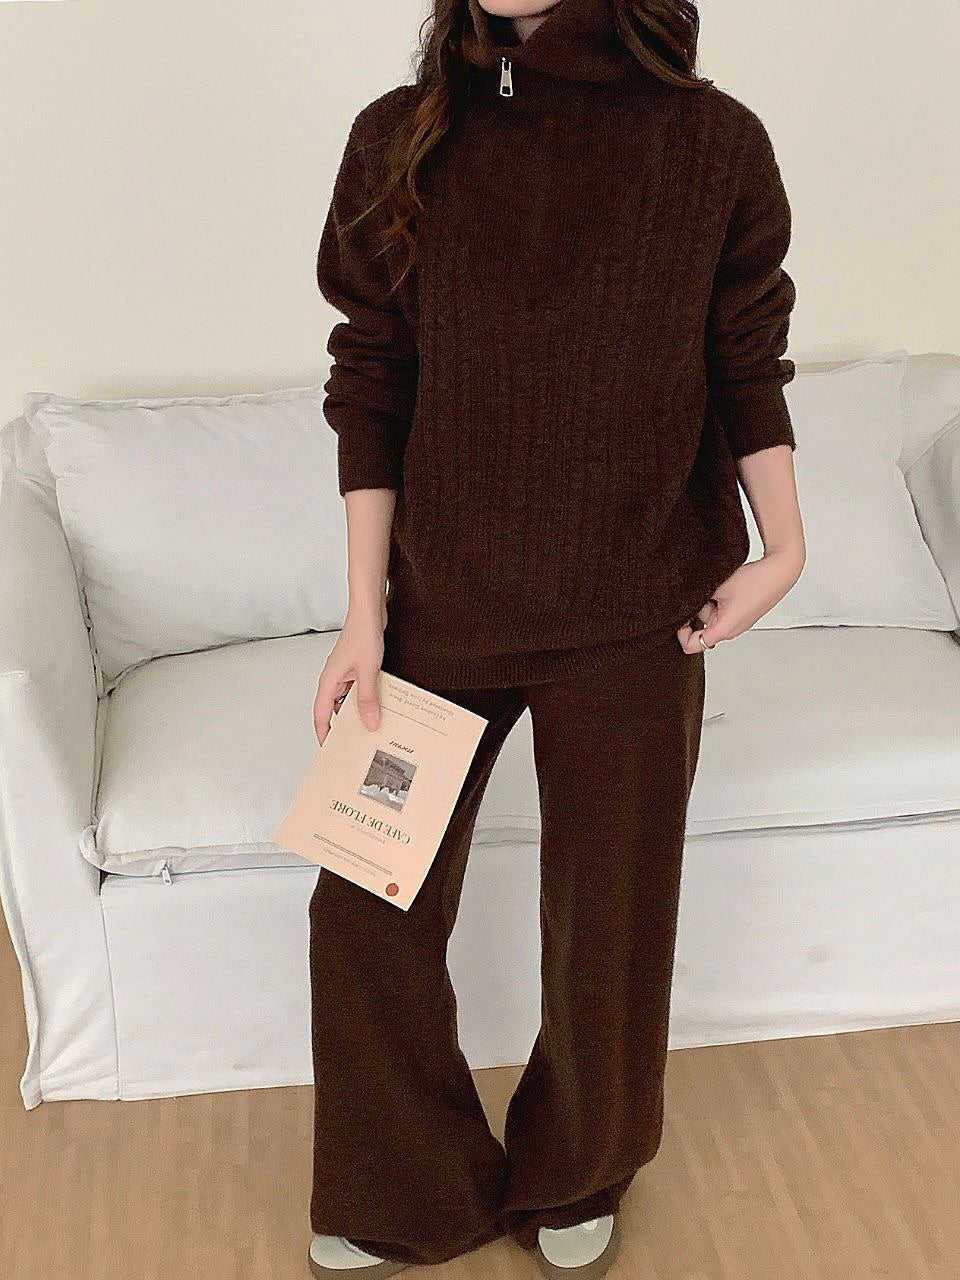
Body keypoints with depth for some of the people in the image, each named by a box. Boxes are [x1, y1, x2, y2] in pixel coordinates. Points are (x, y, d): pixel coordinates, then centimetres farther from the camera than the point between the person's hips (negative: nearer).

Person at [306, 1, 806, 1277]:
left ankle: (577, 1176, 44)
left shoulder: (713, 142, -7)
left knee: (609, 918, 13)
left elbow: (749, 363, 4)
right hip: (442, 602, 2)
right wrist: (366, 613, -4)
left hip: (634, 625, -1)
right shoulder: (404, 138, -4)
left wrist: (782, 546, -8)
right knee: (367, 910, 8)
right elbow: (372, 386, -2)